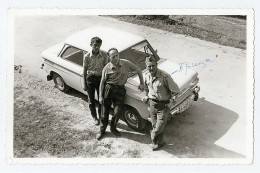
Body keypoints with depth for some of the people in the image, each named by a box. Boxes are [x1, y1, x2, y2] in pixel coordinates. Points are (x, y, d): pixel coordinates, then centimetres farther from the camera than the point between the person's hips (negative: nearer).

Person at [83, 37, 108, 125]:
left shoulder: (104, 55, -11)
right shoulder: (87, 56, -14)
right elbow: (84, 70, -5)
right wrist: (84, 84, -4)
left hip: (100, 78, 1)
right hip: (90, 78, -1)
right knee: (92, 100, 12)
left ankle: (101, 116, 35)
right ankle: (94, 117, 33)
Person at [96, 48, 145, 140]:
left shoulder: (126, 63, -10)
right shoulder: (107, 68, -11)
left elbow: (138, 69, 3)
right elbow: (102, 82, -3)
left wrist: (142, 83, 1)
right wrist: (100, 96, -4)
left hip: (120, 90, 1)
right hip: (108, 89, -1)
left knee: (117, 112, 2)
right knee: (105, 111, 8)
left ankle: (113, 128, 30)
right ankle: (102, 130, 28)